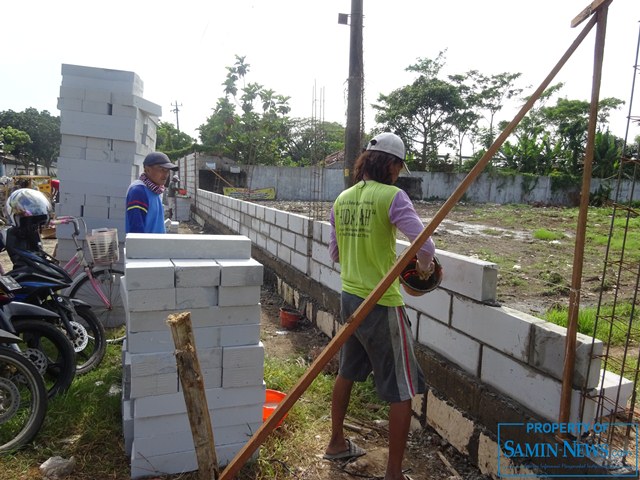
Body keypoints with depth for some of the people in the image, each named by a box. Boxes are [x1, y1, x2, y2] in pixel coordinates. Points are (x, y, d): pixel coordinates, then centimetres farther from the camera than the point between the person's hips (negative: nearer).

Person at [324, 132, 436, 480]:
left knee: (347, 372, 26)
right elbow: (426, 246, -22)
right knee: (402, 391, 8)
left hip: (349, 298, 8)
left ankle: (337, 443, 44)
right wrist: (424, 265, -1)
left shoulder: (342, 198, 6)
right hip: (382, 304, -7)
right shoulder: (391, 196, -14)